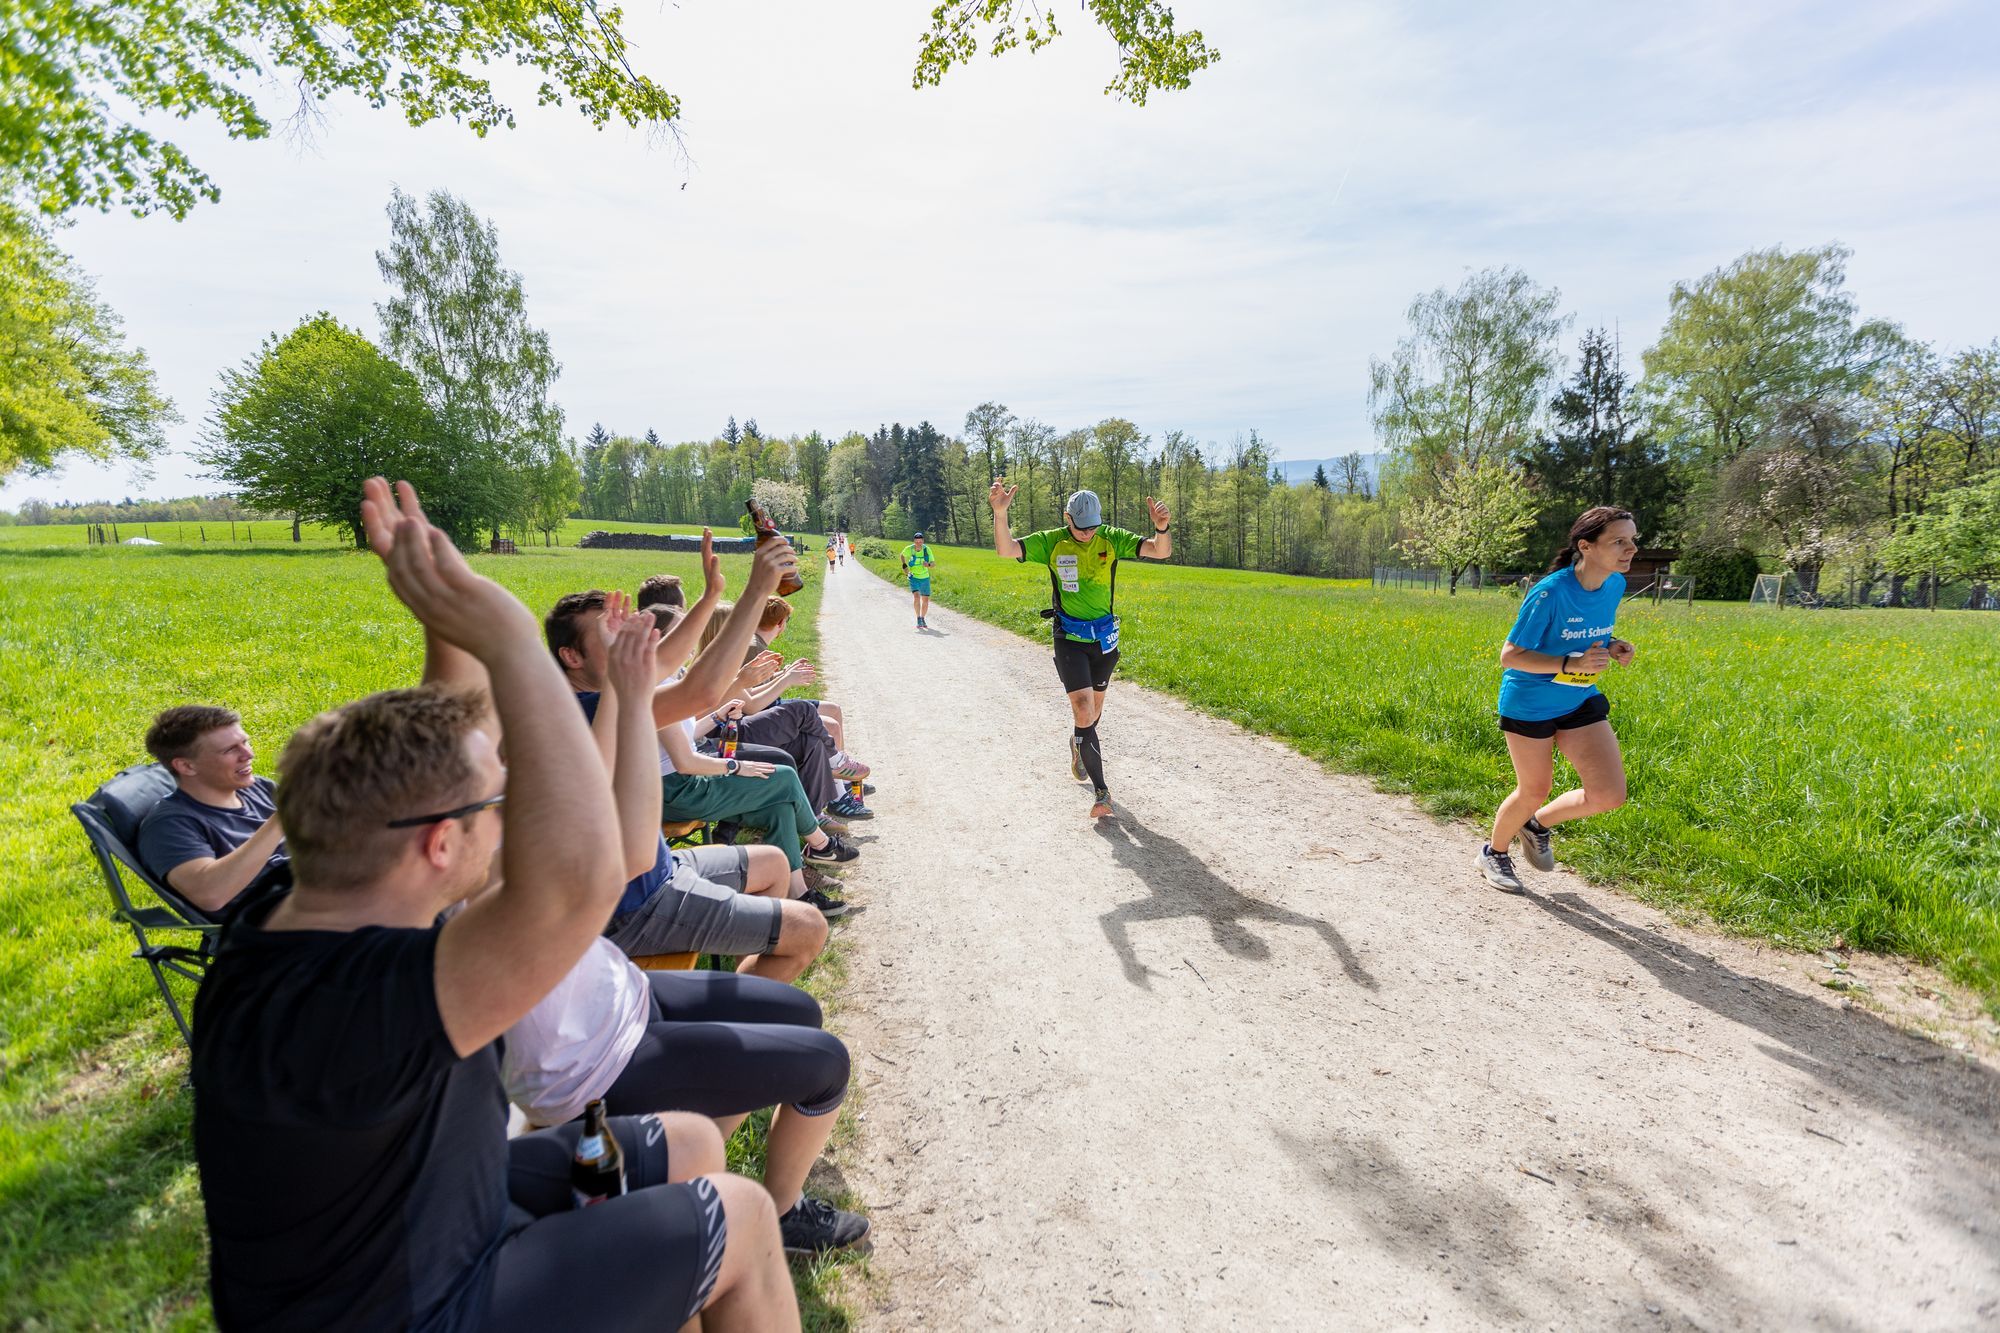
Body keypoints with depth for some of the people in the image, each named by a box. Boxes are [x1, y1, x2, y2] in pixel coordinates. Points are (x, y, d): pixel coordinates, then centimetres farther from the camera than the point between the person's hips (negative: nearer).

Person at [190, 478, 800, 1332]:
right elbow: (578, 877, -56)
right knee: (743, 1217, 0)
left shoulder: (313, 911, -12)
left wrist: (451, 620, -13)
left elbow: (450, 734, -1)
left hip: (443, 1210, 8)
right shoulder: (332, 1016, -40)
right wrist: (508, 642, -49)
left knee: (691, 1147, 16)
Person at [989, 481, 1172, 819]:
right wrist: (1000, 513, -36)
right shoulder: (1051, 542, -9)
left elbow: (1161, 552, -14)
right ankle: (1101, 792, -7)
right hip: (1069, 638, -3)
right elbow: (1005, 550, -19)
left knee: (1094, 709, 20)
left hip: (1104, 636, 3)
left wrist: (1162, 527, -37)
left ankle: (1078, 746, 54)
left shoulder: (1112, 538, -6)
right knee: (1084, 714, -14)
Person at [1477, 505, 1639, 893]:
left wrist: (1611, 648, -7)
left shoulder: (1615, 585, -4)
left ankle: (1537, 825, 25)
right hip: (1530, 704, -6)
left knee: (1610, 795, -3)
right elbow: (1509, 656, -21)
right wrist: (1571, 664, -31)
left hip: (1581, 702, 6)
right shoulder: (1551, 593, -25)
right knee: (1533, 793, 7)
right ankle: (1494, 853, 34)